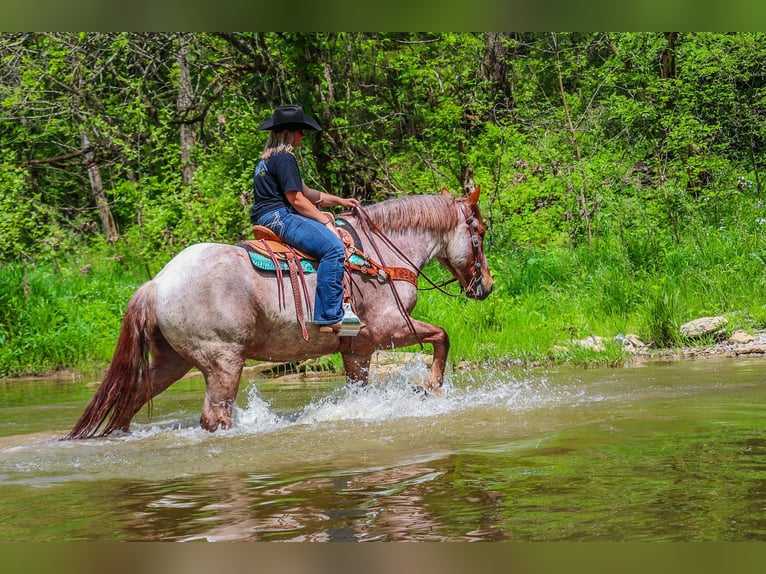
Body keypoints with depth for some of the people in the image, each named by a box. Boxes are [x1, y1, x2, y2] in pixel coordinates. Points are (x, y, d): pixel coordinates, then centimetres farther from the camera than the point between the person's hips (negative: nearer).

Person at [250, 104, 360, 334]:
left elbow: (305, 192, 26)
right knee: (333, 247, -23)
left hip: (267, 218, 11)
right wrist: (325, 221, -8)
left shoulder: (268, 158, 22)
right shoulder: (284, 159, -10)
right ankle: (330, 317, -29)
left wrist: (339, 201, 23)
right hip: (279, 216, -11)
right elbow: (296, 199, -16)